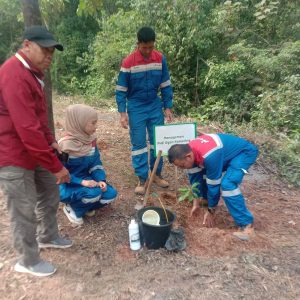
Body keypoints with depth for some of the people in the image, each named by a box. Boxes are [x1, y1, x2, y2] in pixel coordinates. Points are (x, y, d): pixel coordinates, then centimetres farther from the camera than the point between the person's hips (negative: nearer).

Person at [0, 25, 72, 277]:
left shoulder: (32, 73, 11)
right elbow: (28, 130, -30)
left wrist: (50, 141, 7)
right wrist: (56, 166, -24)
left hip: (34, 152, 10)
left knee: (50, 194, 20)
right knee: (25, 211, 4)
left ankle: (48, 237, 42)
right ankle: (28, 261, 27)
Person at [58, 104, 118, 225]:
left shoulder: (91, 139, -3)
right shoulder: (65, 145, -24)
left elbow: (96, 163, 1)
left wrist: (101, 180, -16)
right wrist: (82, 182, -29)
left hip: (85, 180, 6)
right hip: (67, 186, -6)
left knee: (111, 193, -13)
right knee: (94, 193, -32)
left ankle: (85, 206, 11)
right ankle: (72, 208, -1)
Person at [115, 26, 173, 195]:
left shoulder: (160, 59, -2)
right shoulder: (128, 62, -11)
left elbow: (166, 85, 5)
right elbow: (121, 90, -7)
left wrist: (168, 107, 1)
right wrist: (123, 113, -14)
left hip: (155, 106, 3)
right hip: (136, 108, -3)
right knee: (139, 144, 0)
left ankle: (157, 174, 24)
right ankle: (143, 179, 12)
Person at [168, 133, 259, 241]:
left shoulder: (209, 156, -39)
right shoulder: (189, 150, -14)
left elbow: (214, 184, -26)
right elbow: (195, 177, -2)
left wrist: (211, 211, -12)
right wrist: (196, 203, 2)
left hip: (244, 152, -8)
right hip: (227, 150, 8)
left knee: (227, 184, -27)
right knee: (201, 174, 7)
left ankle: (246, 224, -13)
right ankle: (207, 199, 32)